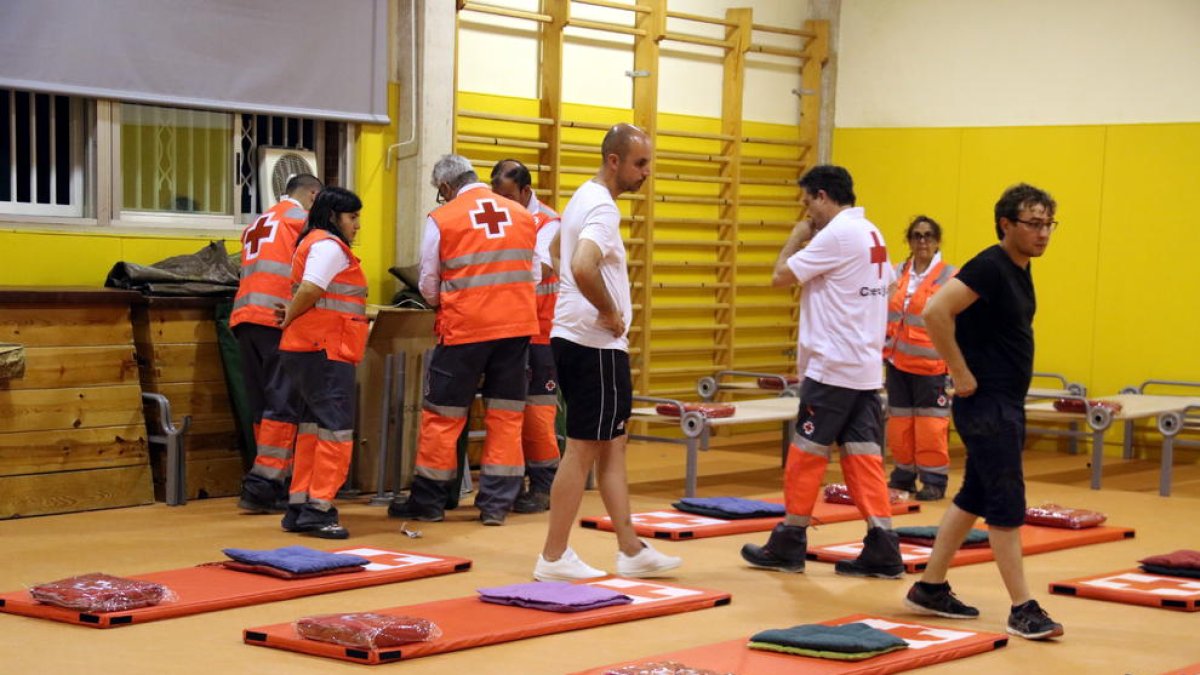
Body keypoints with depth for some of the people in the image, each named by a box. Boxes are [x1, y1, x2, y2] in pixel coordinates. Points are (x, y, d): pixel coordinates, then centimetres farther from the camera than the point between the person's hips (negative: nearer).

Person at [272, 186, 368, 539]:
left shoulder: (314, 243, 22)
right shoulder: (329, 246, -11)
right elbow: (310, 289, -23)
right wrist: (288, 320, -11)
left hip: (310, 350, 11)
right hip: (325, 350, -11)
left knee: (312, 428, 13)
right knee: (336, 429, -9)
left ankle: (298, 507, 16)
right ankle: (318, 510, -10)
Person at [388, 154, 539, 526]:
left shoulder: (441, 220, -4)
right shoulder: (523, 215, 7)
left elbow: (429, 287, 2)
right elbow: (534, 275, 12)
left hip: (464, 328, -3)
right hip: (518, 326, 4)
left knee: (442, 415, 7)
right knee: (506, 414, 10)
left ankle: (428, 501, 15)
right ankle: (496, 504, 11)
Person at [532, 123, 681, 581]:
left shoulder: (583, 198, 14)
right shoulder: (603, 208, -18)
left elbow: (561, 249, 30)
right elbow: (583, 267, -36)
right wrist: (609, 311, -20)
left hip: (572, 337, 10)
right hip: (595, 345, -10)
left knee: (611, 445, 13)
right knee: (583, 449, -3)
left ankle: (631, 551, 19)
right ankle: (554, 557, 4)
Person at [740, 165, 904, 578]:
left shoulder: (835, 235, -14)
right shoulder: (873, 235, 13)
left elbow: (781, 276, -13)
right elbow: (886, 287, 19)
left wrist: (795, 238, 2)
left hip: (832, 368, -8)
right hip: (867, 367, 8)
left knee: (806, 453, 2)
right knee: (863, 455, 5)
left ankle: (789, 546, 10)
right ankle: (882, 551, 0)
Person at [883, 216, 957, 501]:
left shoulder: (950, 277, -5)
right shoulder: (897, 274, 9)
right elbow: (885, 316, 15)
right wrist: (884, 353, 9)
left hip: (931, 365, -5)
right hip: (898, 362, 5)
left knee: (930, 424, -3)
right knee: (899, 421, 10)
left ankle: (934, 480, 5)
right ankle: (904, 475, 20)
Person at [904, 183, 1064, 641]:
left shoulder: (1020, 269, 12)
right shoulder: (989, 268, -16)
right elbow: (935, 312, -26)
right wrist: (962, 375, -21)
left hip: (1007, 403, 10)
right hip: (985, 403, -10)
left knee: (974, 497, 14)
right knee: (1007, 504, -6)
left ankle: (930, 589, 22)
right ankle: (1022, 609, -1)